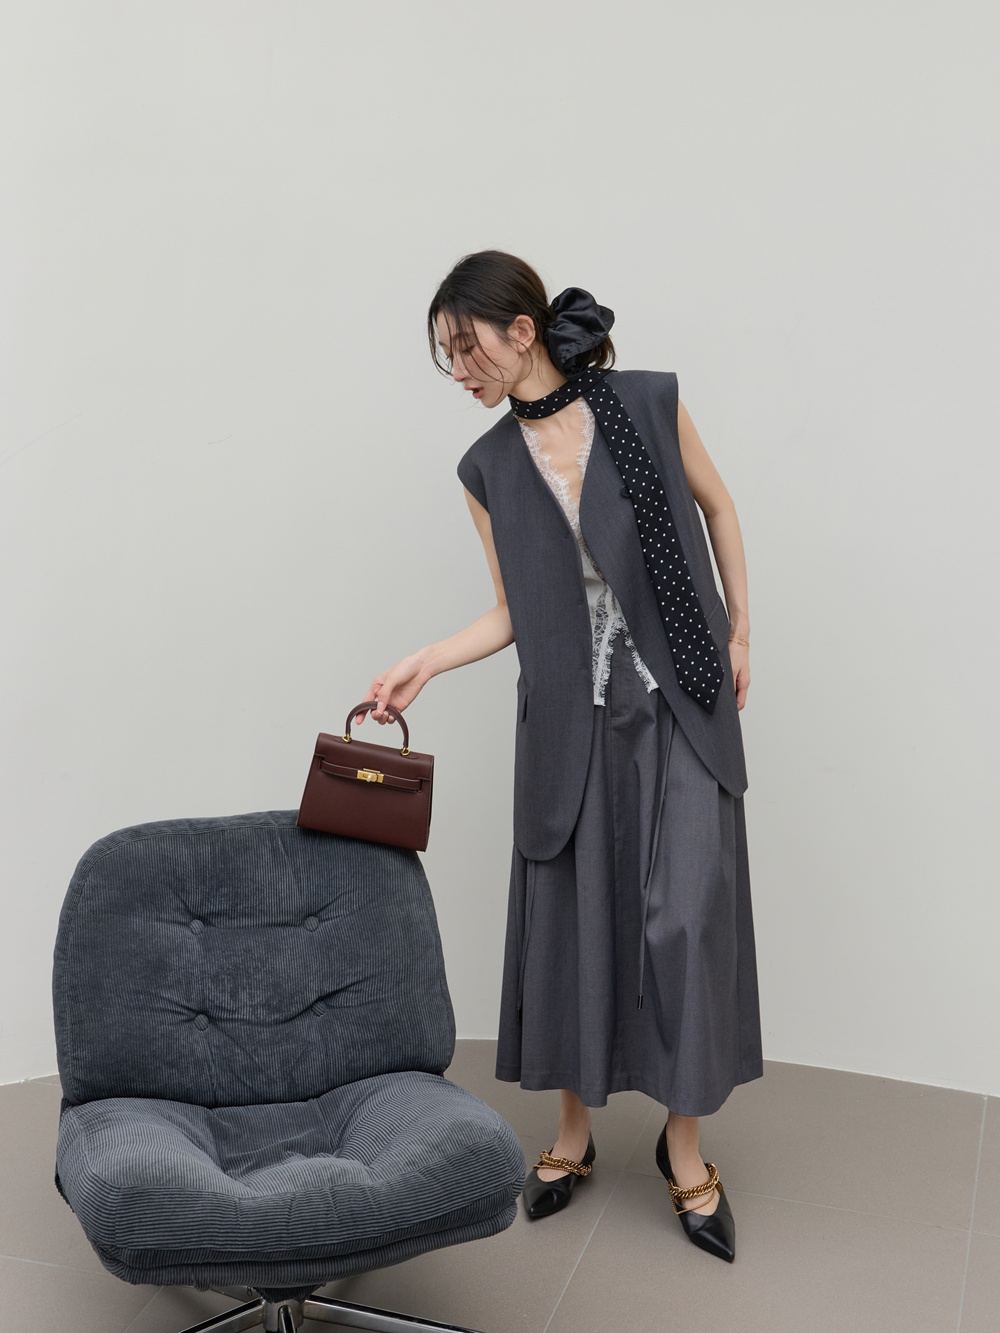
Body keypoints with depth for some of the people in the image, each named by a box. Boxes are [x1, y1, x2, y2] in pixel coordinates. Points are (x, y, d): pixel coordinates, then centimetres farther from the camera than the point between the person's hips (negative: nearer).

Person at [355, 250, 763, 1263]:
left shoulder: (649, 402, -7)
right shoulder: (489, 469, 0)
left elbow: (716, 506, 7)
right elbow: (515, 613, 4)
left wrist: (739, 630, 7)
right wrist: (422, 665, -8)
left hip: (681, 705, -2)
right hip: (572, 721, 2)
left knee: (685, 919, -2)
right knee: (572, 915, 6)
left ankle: (684, 1144, 17)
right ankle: (574, 1129, 26)